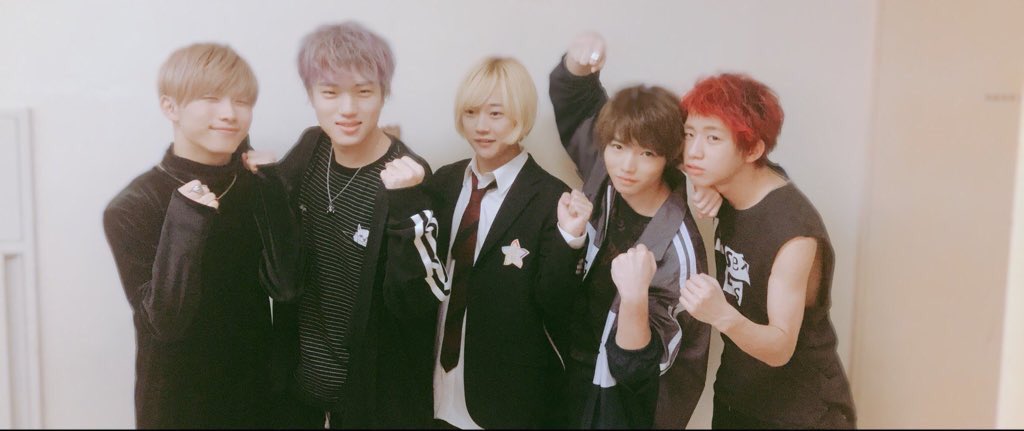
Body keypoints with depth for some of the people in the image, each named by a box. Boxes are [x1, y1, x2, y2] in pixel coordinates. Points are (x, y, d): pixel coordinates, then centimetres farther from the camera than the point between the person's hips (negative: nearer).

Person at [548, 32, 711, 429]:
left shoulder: (675, 247, -27)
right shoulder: (606, 179, -13)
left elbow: (636, 368, -26)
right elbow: (575, 98, 1)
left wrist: (635, 296, -43)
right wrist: (578, 64, -20)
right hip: (580, 374, 6)